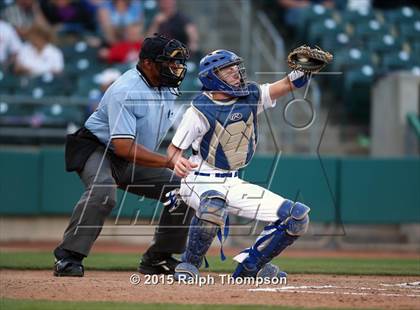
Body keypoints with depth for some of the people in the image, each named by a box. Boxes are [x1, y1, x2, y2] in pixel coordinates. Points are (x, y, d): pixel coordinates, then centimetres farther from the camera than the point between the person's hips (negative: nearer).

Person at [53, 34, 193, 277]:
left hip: (135, 162, 8)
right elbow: (123, 147, -36)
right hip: (97, 150, -8)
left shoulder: (168, 87, -1)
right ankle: (68, 258, -34)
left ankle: (159, 258, 10)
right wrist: (168, 162, -40)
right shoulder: (125, 92, -29)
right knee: (103, 191, -38)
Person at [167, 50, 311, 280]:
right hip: (201, 183, -6)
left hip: (233, 183, 6)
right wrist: (177, 161, -35)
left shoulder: (251, 96, 0)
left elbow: (290, 84, -10)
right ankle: (189, 264, -21)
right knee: (214, 201, -44)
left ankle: (251, 264, 12)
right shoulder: (200, 111, -14)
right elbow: (173, 149, -12)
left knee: (297, 217, -2)